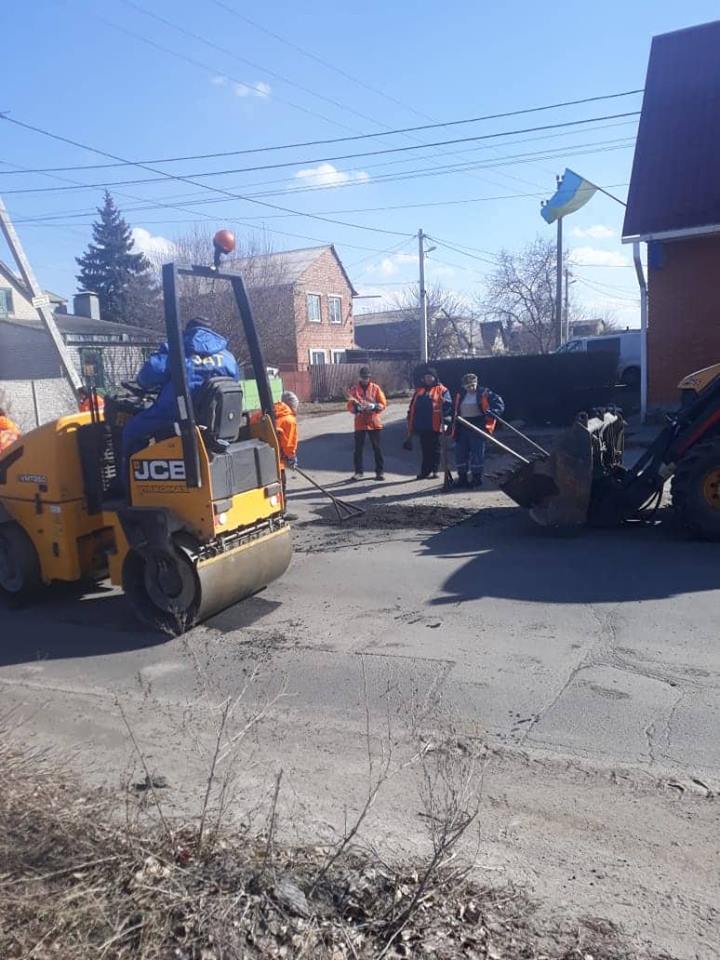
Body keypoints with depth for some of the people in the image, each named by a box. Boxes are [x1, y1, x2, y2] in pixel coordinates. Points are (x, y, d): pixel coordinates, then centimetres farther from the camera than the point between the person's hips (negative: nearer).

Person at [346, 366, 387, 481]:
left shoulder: (375, 388, 2)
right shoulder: (354, 389, 4)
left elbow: (383, 404, 0)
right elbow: (350, 406, 1)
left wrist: (374, 406, -19)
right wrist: (356, 408, -20)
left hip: (374, 422, -1)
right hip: (360, 423, 1)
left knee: (377, 448, 3)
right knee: (358, 448, 3)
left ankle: (380, 471, 9)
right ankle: (359, 471, 12)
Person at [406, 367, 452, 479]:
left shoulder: (441, 390, 1)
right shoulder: (419, 391, 17)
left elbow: (448, 404, -7)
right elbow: (412, 406, 19)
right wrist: (410, 421, 15)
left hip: (434, 425, -5)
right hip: (421, 425, 5)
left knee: (434, 448, 3)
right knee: (425, 449, 9)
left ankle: (434, 471, 10)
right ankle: (425, 471, 14)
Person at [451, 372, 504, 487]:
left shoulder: (484, 393, -3)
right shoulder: (460, 395, 10)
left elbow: (499, 403, -7)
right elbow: (454, 410, 20)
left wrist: (492, 412, -25)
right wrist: (453, 424, 12)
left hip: (478, 424, -5)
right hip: (462, 425, 5)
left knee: (477, 451, -4)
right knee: (460, 451, 5)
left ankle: (477, 477, 5)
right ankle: (462, 477, 14)